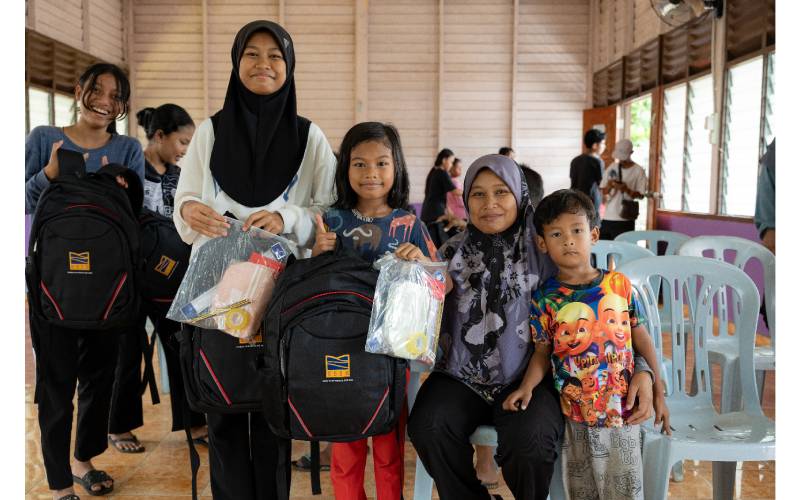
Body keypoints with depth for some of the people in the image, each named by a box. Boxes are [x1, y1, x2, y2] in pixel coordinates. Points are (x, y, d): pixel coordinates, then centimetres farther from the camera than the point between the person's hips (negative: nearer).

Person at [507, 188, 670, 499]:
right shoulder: (545, 299, -5)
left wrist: (658, 391, 4)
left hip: (623, 408, 0)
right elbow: (543, 352, 2)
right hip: (576, 415, 0)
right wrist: (526, 387, -15)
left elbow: (641, 336, 4)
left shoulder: (619, 284, -3)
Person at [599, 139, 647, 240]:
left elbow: (641, 195, -5)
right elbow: (602, 191, 9)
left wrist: (626, 189, -21)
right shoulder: (612, 168, 9)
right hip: (607, 217, 4)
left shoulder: (638, 171, -3)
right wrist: (609, 186, -13)